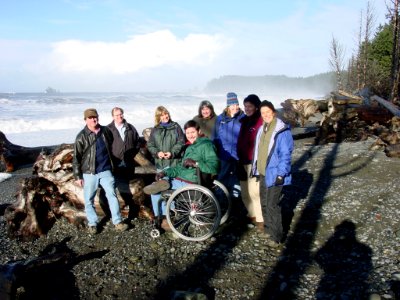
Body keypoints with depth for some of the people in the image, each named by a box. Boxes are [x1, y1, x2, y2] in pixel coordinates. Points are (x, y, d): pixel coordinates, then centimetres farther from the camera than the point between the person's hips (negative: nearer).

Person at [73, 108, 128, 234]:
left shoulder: (106, 131, 4)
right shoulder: (82, 136, -7)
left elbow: (111, 147, 21)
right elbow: (76, 158, -5)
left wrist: (112, 164, 21)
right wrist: (77, 176, -7)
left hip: (105, 171, 2)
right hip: (89, 173, -2)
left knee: (112, 195, 0)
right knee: (89, 200, 5)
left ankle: (118, 222, 6)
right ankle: (92, 224, 19)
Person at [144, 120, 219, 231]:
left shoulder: (206, 145, -12)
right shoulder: (190, 147, 17)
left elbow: (214, 166, -23)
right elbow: (182, 166, 17)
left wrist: (195, 163, -28)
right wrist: (165, 172, 4)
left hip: (189, 183, -10)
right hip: (181, 178, 10)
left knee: (155, 190, -12)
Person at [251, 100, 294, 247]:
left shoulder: (282, 131, -15)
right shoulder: (262, 129, 10)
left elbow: (286, 154, -18)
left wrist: (281, 174, -21)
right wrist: (255, 167, 17)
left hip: (274, 174, -8)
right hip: (263, 173, 8)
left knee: (272, 204, -8)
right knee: (264, 202, 17)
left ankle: (276, 236, 3)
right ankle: (268, 228, 33)